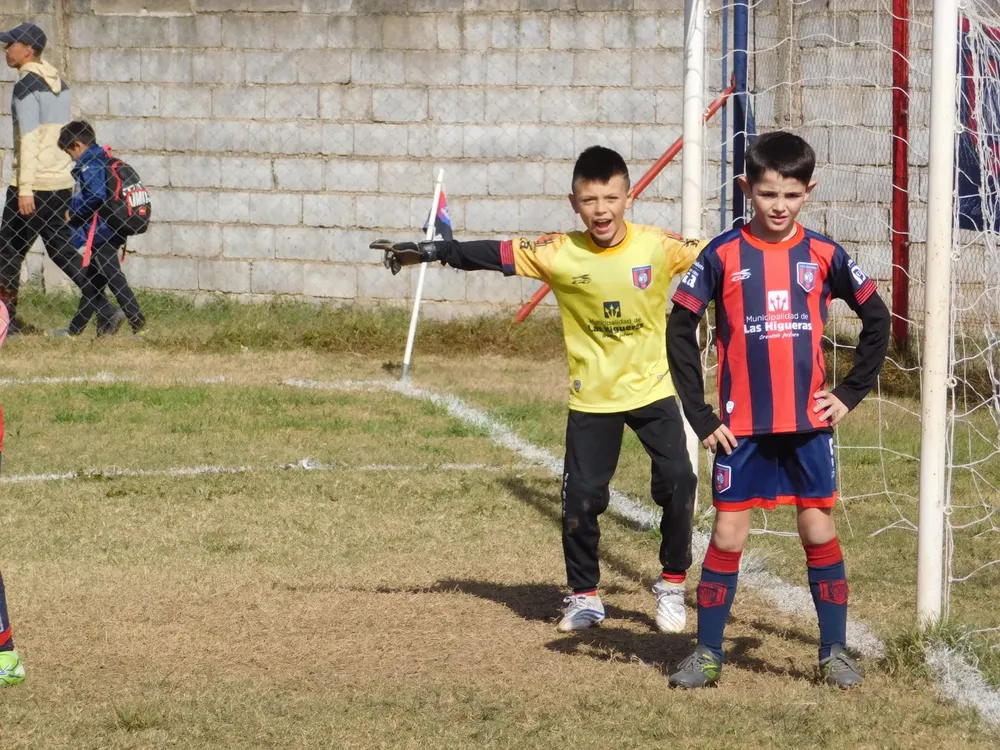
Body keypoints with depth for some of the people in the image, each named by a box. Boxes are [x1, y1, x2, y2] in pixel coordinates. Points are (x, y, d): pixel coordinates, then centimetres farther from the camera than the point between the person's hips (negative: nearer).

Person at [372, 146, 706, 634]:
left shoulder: (657, 247, -14)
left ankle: (672, 584, 10)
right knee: (580, 497, 1)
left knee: (677, 482, -11)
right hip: (592, 398, 1)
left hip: (652, 389, -1)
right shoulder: (560, 255, -12)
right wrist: (426, 252, -15)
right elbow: (495, 255, -10)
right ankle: (584, 596, 22)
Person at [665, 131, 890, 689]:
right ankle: (708, 653, 11)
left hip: (808, 422, 1)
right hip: (742, 427, -1)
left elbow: (877, 319, 10)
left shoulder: (823, 255, 0)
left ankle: (835, 652, 13)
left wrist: (851, 393, 5)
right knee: (728, 536, 2)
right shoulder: (723, 255, -4)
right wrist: (699, 414, -4)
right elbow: (680, 329, -1)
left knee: (820, 532, 4)